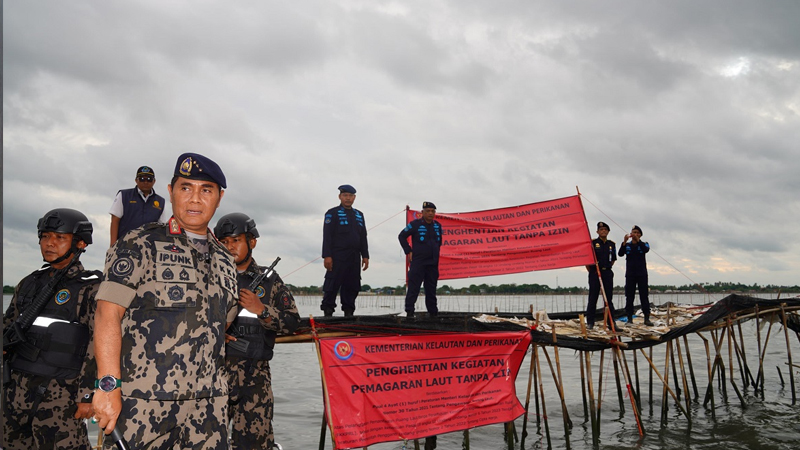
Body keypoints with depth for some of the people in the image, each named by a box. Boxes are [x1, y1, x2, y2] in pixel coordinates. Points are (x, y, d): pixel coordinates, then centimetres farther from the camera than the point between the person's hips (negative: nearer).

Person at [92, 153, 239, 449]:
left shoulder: (224, 260, 14)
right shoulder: (141, 245, -1)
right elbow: (108, 314, -9)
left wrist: (215, 388, 14)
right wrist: (108, 386, -16)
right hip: (143, 402, -4)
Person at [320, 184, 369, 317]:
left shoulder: (359, 215, 19)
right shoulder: (332, 213, 2)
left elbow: (363, 237, 20)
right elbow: (327, 236, -5)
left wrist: (365, 256, 11)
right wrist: (327, 256, -14)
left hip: (354, 257, 5)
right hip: (337, 256, -5)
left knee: (352, 286, 5)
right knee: (332, 286, -7)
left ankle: (348, 312, 11)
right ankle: (328, 313, -2)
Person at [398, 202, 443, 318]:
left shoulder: (437, 226, 9)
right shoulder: (415, 224, -6)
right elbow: (401, 236, -1)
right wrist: (408, 251, -4)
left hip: (433, 263, 5)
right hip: (418, 262, -5)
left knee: (431, 289, 10)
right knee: (413, 288, -7)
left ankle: (433, 311, 17)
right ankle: (409, 311, -4)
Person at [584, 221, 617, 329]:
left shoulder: (612, 244, 11)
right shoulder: (592, 243, -2)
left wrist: (607, 268, 13)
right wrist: (590, 271, -1)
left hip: (607, 273, 4)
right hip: (595, 273, -3)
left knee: (609, 298, 5)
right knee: (593, 298, -1)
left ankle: (611, 322, 10)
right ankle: (590, 322, 5)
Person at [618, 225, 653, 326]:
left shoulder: (643, 244, 9)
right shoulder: (627, 245, 10)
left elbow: (646, 250, -15)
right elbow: (620, 254, -8)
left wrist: (638, 240, -23)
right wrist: (624, 242, -20)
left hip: (642, 274, -1)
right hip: (630, 274, 1)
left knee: (644, 296, -2)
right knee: (629, 297, 1)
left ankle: (647, 318, 0)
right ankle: (629, 318, 5)